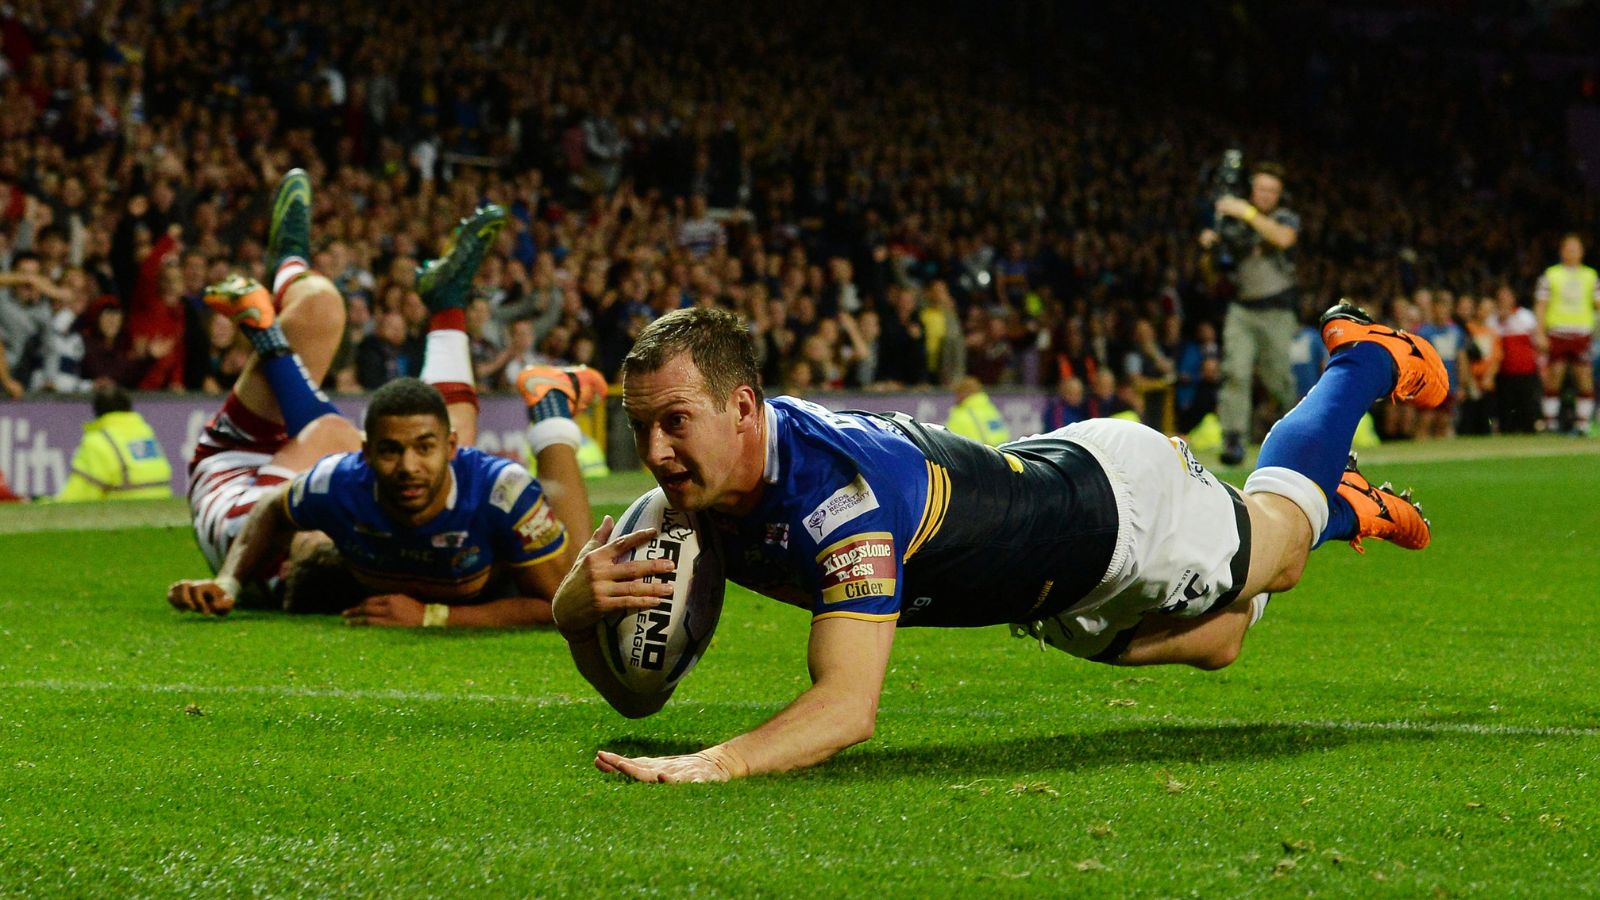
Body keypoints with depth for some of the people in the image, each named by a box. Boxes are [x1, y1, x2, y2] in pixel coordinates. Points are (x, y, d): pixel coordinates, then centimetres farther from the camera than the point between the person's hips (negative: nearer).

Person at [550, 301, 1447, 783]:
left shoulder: (841, 486, -46)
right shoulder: (694, 490, -23)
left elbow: (851, 704, -53)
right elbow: (638, 697, -17)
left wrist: (722, 762, -70)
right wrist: (579, 606, -39)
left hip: (1125, 501, -6)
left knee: (1272, 547, 26)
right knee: (1215, 644, 31)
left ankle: (1366, 358, 49)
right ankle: (1346, 505, 56)